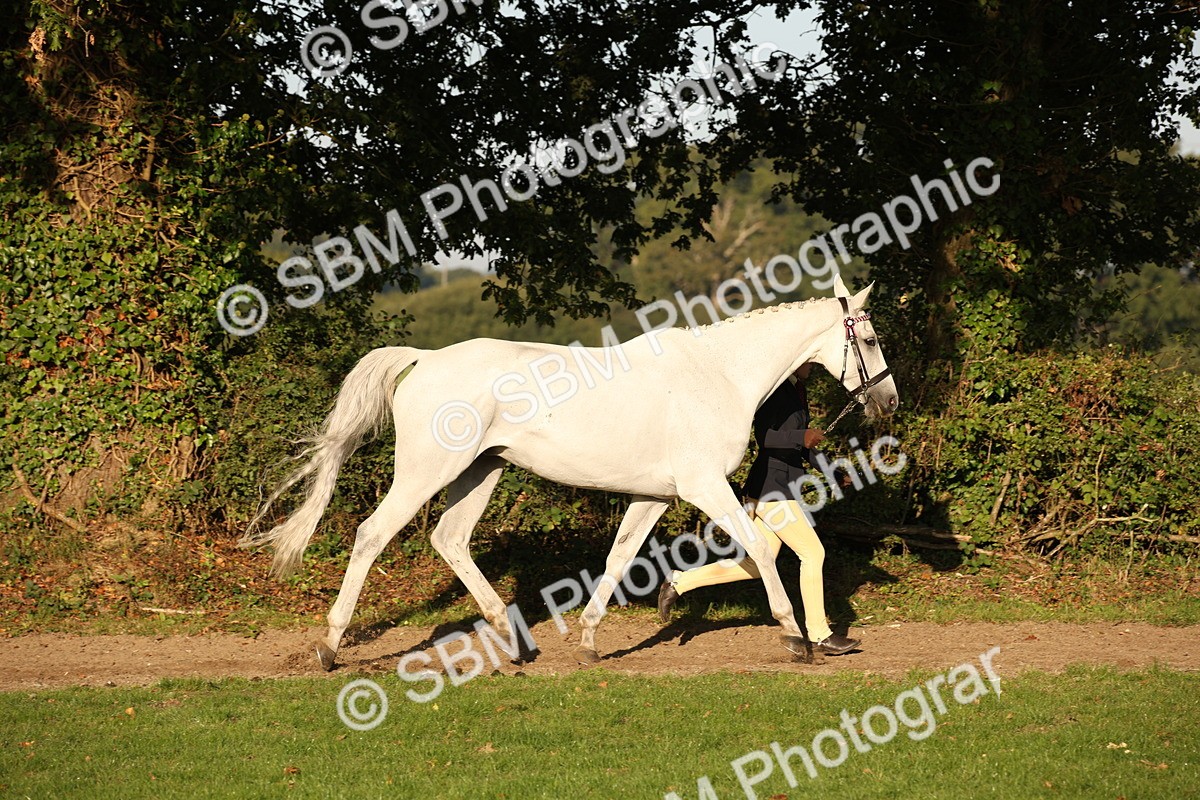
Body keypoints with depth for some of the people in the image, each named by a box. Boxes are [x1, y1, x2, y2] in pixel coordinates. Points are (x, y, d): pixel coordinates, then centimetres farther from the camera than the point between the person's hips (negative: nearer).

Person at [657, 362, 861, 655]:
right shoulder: (774, 390, -13)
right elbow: (763, 436, -24)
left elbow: (801, 445, 24)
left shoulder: (798, 391, 16)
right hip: (770, 487, -10)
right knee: (812, 552, -7)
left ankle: (680, 581, 18)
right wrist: (800, 437, -37)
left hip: (781, 490, 10)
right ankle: (820, 635, 1)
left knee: (758, 565, 13)